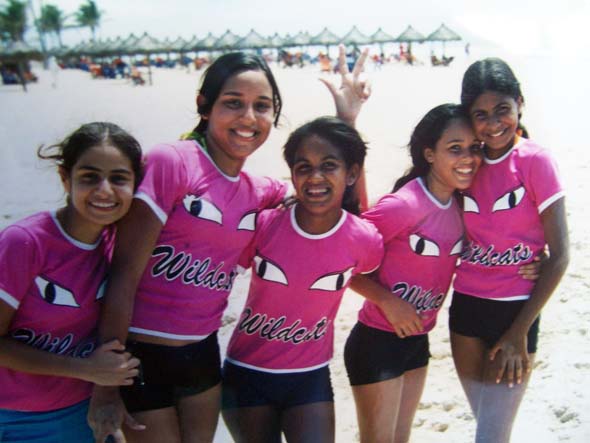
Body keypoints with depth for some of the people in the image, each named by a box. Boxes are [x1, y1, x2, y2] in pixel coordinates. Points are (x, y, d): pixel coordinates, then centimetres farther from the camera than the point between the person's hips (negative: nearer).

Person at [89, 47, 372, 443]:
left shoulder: (259, 192, 4)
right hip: (141, 355, -6)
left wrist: (347, 121, 3)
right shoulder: (171, 163, -15)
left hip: (203, 353, 6)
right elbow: (125, 275, -16)